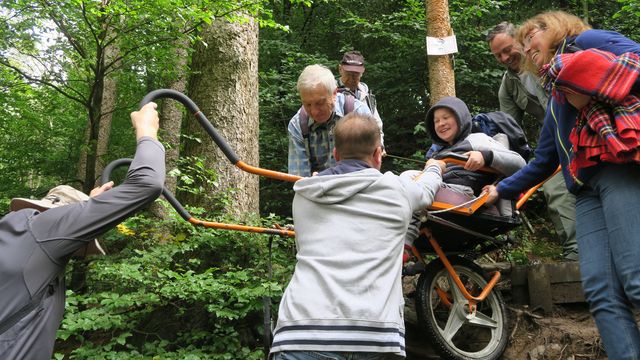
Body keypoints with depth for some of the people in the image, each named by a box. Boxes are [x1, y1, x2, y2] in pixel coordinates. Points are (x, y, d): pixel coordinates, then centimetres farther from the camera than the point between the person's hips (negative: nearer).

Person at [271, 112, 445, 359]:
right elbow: (426, 189, 34)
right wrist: (434, 168, 60)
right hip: (375, 336, -1)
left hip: (301, 337, 1)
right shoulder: (397, 190, 11)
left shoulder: (303, 196, 17)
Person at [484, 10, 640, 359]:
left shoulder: (587, 40, 14)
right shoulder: (555, 99, 34)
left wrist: (596, 88, -12)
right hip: (588, 189, 8)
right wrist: (501, 190, 40)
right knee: (601, 291, -8)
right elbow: (543, 162, 37)